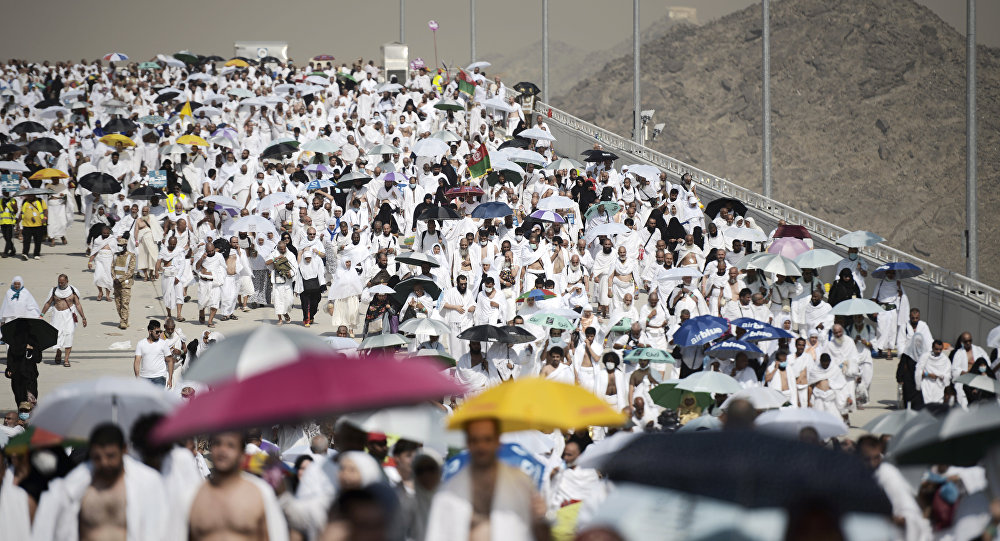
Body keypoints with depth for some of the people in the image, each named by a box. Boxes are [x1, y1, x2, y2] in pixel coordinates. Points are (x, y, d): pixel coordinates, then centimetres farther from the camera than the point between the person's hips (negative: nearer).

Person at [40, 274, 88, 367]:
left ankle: (66, 359, -7)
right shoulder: (55, 290, 5)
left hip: (69, 315, -2)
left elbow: (78, 305, 3)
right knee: (57, 335, -4)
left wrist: (83, 317, -1)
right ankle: (58, 352, 25)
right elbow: (48, 303, 10)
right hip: (57, 315, 2)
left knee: (68, 335, -9)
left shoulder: (72, 291, 2)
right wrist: (42, 315, 6)